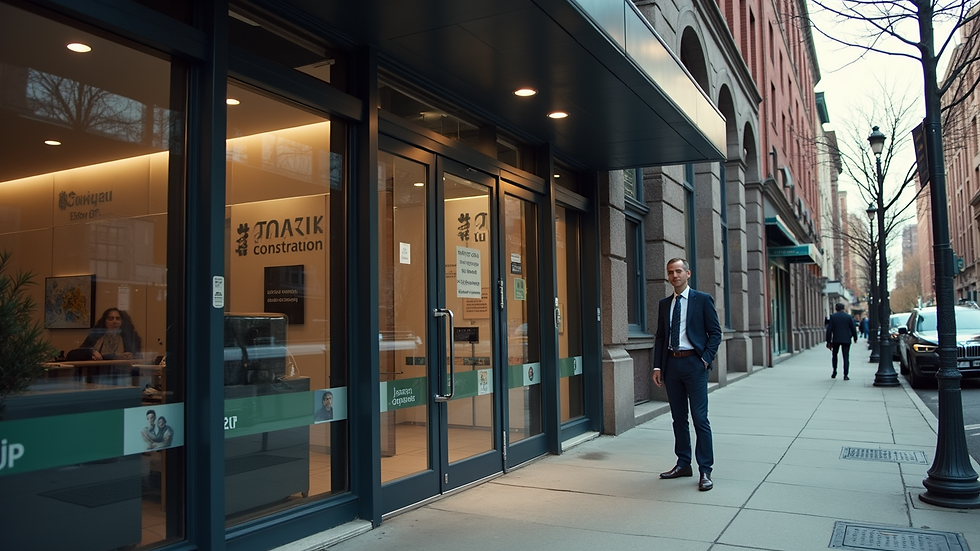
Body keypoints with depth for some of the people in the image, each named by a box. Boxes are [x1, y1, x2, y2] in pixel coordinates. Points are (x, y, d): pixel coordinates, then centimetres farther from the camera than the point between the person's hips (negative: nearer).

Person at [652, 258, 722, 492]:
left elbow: (715, 332, -1)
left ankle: (705, 471, 2)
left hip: (694, 363, -5)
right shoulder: (664, 303, 13)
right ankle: (683, 464, 23)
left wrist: (706, 359, -11)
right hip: (671, 364, 5)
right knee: (678, 418, 12)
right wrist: (657, 366, 5)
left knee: (700, 418, -5)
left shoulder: (703, 299, 0)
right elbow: (660, 337, 13)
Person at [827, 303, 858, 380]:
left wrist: (828, 341, 0)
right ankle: (845, 375, -3)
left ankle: (834, 372, 15)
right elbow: (853, 329, 2)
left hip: (836, 339, 0)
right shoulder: (848, 317, -1)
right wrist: (855, 338, 18)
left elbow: (829, 329, -5)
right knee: (846, 357, 2)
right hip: (846, 340, 0)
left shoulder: (833, 316, -2)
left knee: (834, 355, 19)